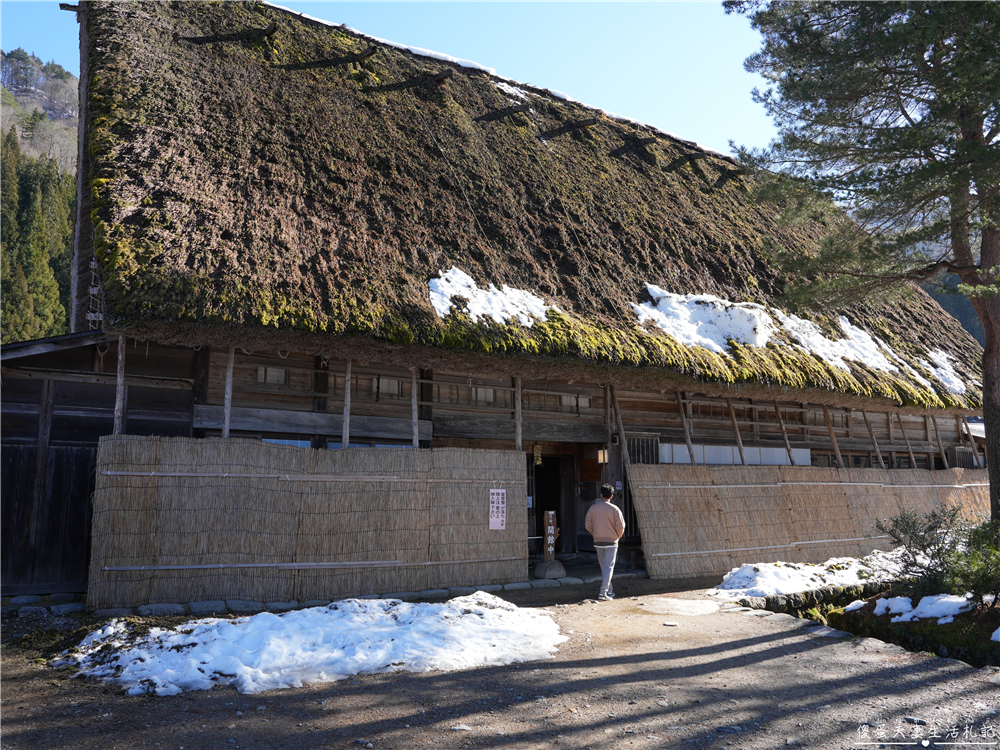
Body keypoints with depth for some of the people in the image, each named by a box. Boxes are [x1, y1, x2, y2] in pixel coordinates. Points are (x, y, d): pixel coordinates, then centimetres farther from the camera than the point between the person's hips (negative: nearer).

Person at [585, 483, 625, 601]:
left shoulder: (593, 508, -2)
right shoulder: (614, 509, -11)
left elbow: (588, 525, 0)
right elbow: (620, 526, -12)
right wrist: (617, 536, 8)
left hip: (598, 542, 3)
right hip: (611, 542, -3)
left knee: (603, 567, 16)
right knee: (609, 567, -1)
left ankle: (609, 591, 25)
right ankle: (603, 593, -9)